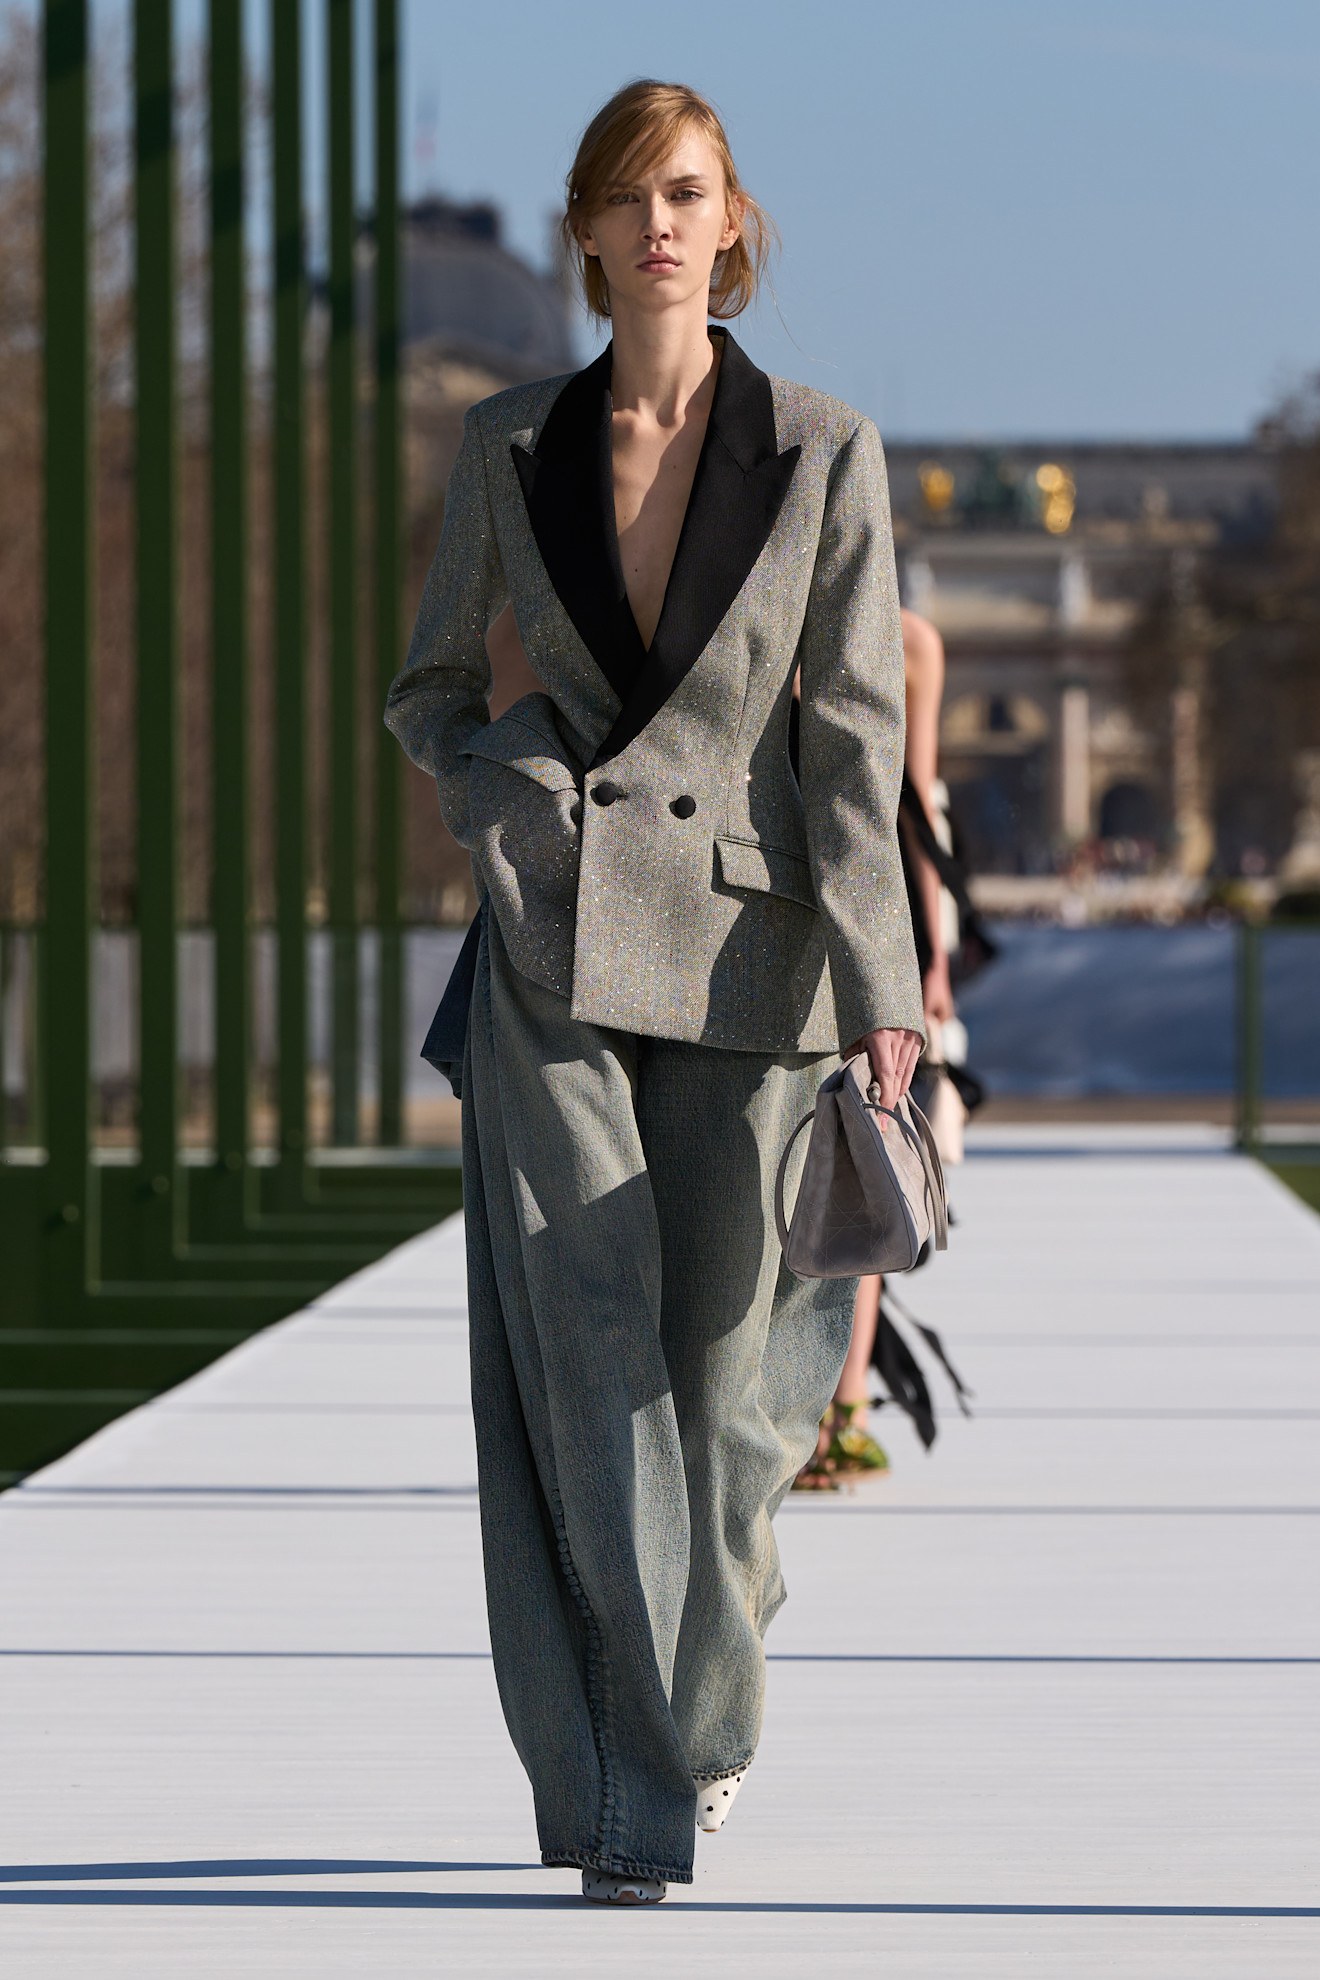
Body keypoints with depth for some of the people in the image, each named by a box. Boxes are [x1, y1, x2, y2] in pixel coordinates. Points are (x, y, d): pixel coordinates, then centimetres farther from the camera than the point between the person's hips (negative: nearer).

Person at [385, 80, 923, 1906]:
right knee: (585, 1358, -9)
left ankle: (710, 1687, 34)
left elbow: (857, 736, -5)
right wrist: (513, 792, -5)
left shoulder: (824, 453, -1)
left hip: (742, 950, -1)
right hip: (555, 951, 1)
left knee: (719, 1360, 4)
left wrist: (880, 991, -12)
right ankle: (626, 1810, -10)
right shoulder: (510, 449, 5)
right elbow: (431, 694, 17)